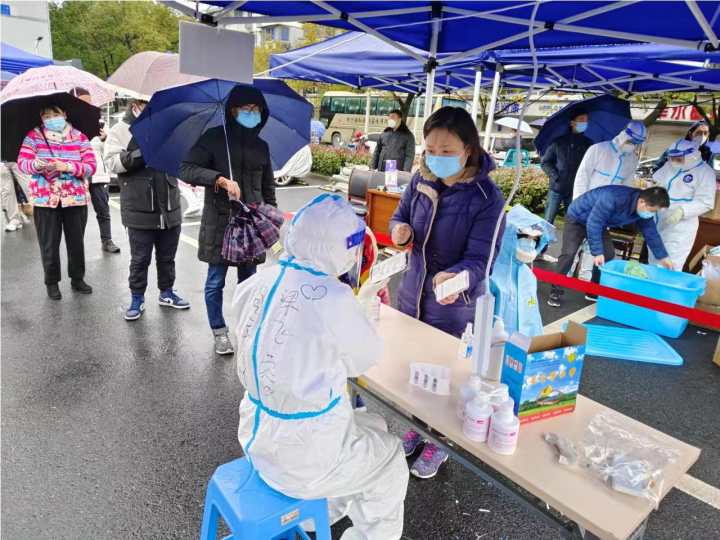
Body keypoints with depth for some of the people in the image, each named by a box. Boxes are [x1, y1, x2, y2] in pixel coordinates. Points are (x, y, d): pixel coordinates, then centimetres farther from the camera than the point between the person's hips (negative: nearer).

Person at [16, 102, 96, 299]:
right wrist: (35, 165, -27)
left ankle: (78, 279, 26)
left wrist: (67, 167, -21)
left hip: (76, 198, 1)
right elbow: (22, 162, -5)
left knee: (76, 241, 9)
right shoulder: (33, 136, 3)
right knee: (49, 244, 5)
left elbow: (91, 166, -6)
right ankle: (52, 282, 21)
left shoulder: (79, 137, 2)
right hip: (44, 200, 0)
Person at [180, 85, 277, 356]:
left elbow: (268, 186, 17)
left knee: (248, 280, 11)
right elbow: (186, 170, -12)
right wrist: (221, 179, -25)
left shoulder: (261, 146, 11)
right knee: (216, 281, 5)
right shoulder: (214, 138, -3)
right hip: (219, 223, -3)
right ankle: (219, 332, 22)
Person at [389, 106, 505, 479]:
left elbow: (480, 257, -24)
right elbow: (400, 216, 7)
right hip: (412, 294, 5)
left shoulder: (487, 197, -21)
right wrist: (400, 231, -18)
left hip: (454, 305, -4)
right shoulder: (421, 180, -7)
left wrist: (456, 277, -45)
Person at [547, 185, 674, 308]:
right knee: (569, 253, -19)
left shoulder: (644, 209, -14)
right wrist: (597, 252, -35)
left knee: (608, 254, 0)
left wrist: (662, 257, 4)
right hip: (577, 218, -8)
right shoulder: (613, 198, -40)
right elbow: (593, 224, -37)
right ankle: (556, 292, -10)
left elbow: (651, 232, -1)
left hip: (599, 223, 8)